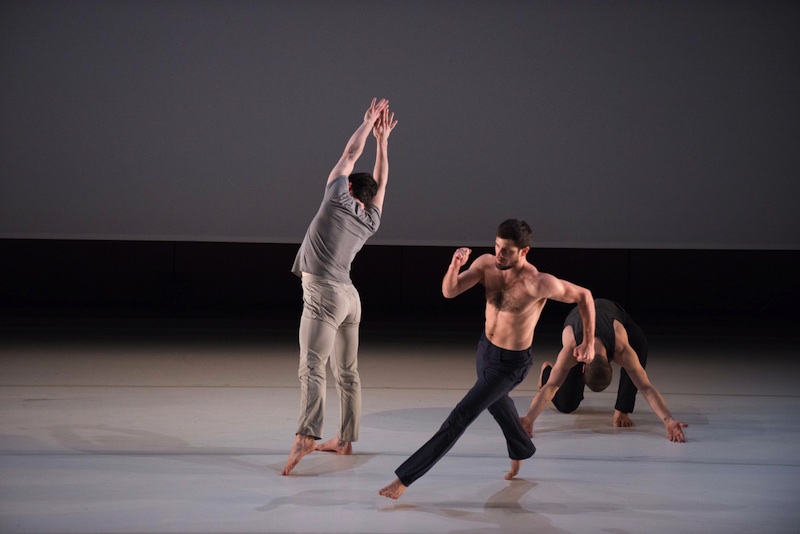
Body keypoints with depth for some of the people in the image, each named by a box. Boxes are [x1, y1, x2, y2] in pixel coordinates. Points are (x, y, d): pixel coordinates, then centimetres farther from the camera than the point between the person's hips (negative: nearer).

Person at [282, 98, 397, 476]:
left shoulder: (338, 198, 1)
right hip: (349, 297, 7)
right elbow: (381, 181, 28)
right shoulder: (371, 221, 14)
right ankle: (345, 440, 20)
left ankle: (306, 435, -34)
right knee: (346, 372, 14)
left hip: (324, 293, -7)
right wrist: (382, 140, 34)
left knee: (312, 367, -19)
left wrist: (370, 123, 23)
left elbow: (350, 154, 11)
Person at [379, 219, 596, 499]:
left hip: (510, 363, -7)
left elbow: (584, 296, -17)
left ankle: (404, 479, -6)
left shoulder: (539, 283, -30)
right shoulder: (486, 263, -15)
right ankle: (521, 451, 61)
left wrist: (589, 343, -13)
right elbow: (449, 291, -20)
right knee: (495, 401, 32)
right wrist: (455, 265, -40)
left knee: (459, 418, -9)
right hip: (485, 348, 7)